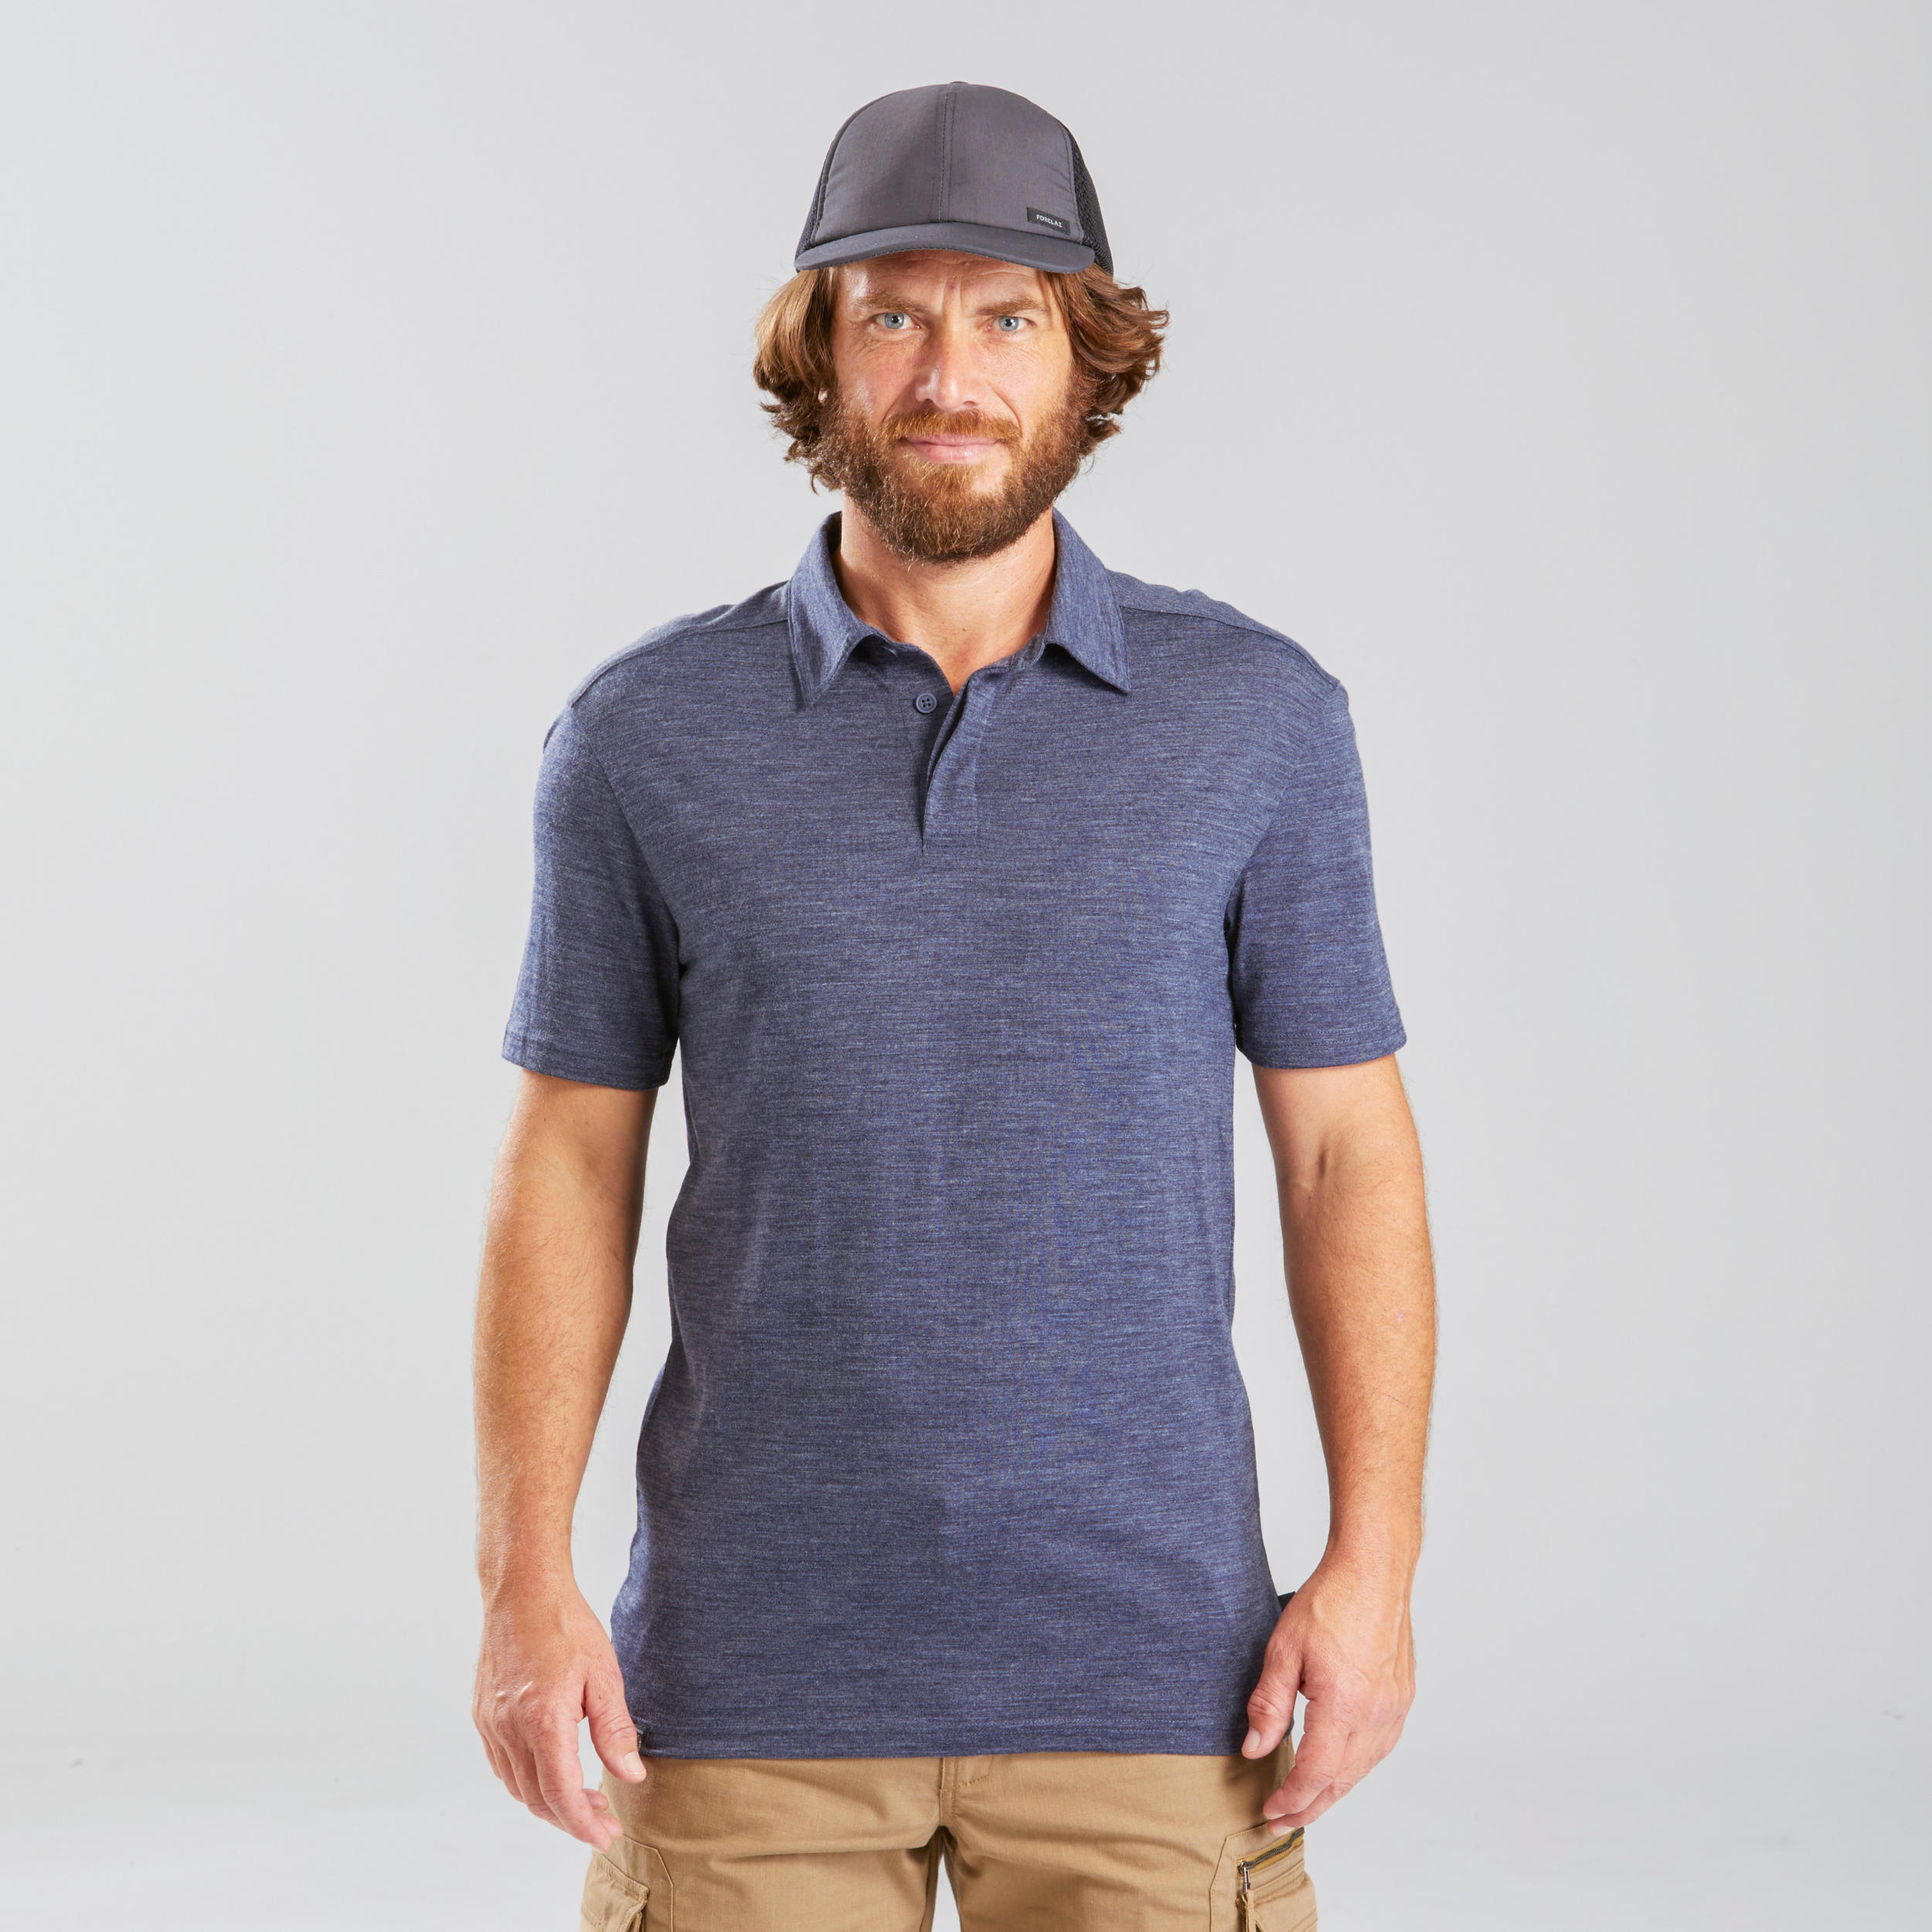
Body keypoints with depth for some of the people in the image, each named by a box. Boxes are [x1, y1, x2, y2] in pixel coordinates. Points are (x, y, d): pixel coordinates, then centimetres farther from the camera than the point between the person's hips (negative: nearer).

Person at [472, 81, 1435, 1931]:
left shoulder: (1259, 717, 1)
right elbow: (569, 1165, 4)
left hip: (1146, 1667, 0)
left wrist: (1373, 1563, -4)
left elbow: (1347, 1154, 4)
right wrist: (524, 1580, -4)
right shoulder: (648, 734, 1)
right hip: (753, 1674, 0)